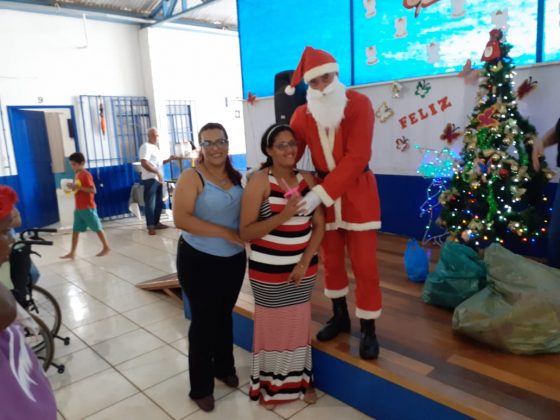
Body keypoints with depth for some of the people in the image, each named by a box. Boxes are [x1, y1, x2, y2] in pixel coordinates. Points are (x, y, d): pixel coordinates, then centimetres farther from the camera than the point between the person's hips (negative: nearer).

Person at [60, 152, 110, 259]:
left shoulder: (86, 175, -15)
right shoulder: (77, 175, 12)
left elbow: (93, 190, -23)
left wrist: (78, 187, -25)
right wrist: (73, 187, 4)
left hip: (88, 207, -9)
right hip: (78, 208, 9)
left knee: (97, 228, 2)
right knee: (75, 230, 8)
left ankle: (106, 247, 15)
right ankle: (72, 252, 11)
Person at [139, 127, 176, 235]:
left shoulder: (156, 147, 18)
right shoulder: (146, 146, -10)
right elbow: (144, 163, -22)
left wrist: (168, 160, 14)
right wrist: (157, 171, -26)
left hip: (158, 179, 9)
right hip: (150, 179, -9)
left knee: (159, 202, 14)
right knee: (150, 203, -4)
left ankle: (156, 223, 24)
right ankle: (150, 226, 0)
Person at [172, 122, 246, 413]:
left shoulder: (237, 177, 3)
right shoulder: (192, 177, -13)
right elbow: (181, 219, -24)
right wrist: (224, 232, -23)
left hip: (234, 259, 5)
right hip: (199, 260, -5)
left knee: (224, 315, 20)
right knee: (203, 320, 6)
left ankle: (224, 367, 43)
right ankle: (200, 387, 25)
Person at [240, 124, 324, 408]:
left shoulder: (307, 179, 1)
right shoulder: (259, 181, -12)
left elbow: (319, 225, 1)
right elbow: (246, 231, -17)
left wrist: (304, 262, -8)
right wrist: (283, 216, -28)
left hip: (303, 266, 4)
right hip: (268, 269, -3)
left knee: (299, 322, 15)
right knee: (272, 323, 10)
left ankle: (299, 379, 37)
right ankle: (270, 384, 32)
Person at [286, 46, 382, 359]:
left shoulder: (359, 104, -15)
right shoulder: (302, 114, -2)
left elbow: (356, 157, -24)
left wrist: (320, 193, -31)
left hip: (358, 192, -4)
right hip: (323, 192, 4)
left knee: (364, 265, 1)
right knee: (331, 260, 15)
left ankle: (368, 330, 18)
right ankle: (340, 317, 36)